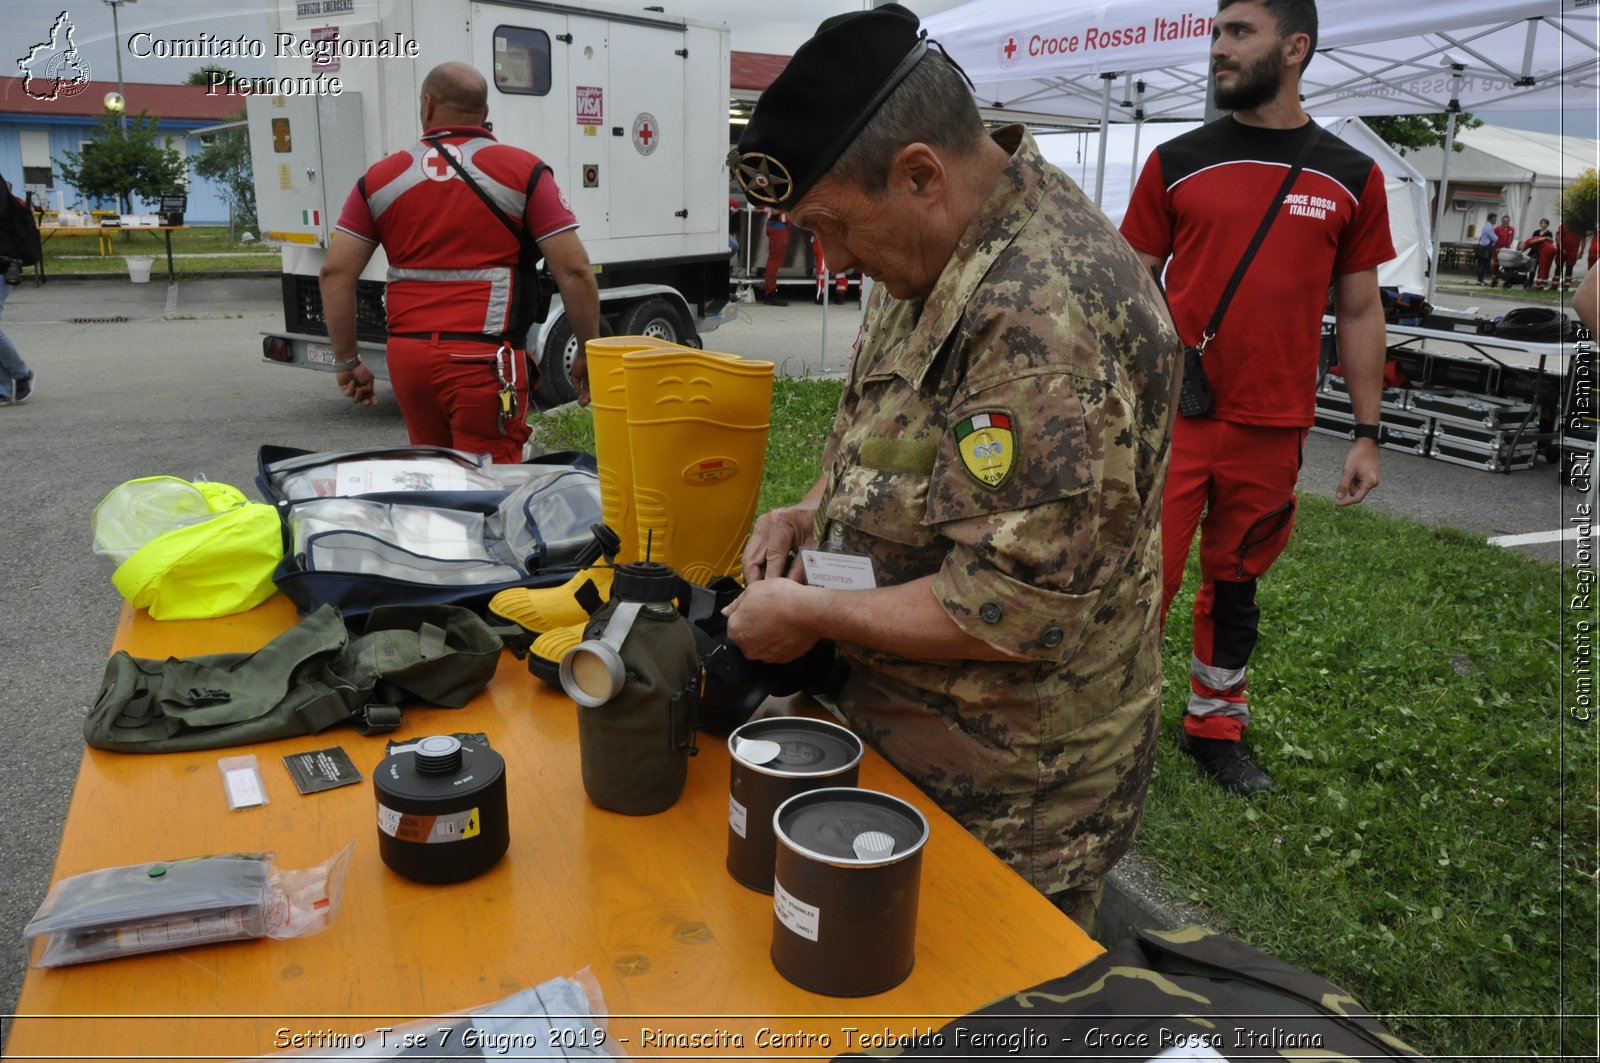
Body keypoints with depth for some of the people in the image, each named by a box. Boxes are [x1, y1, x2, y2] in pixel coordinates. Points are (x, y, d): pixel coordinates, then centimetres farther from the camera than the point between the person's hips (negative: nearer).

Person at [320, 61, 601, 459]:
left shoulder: (380, 178, 10)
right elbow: (574, 271, -6)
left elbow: (335, 272, 6)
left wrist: (346, 360, 13)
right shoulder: (523, 172, 0)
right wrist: (586, 354, 4)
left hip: (406, 355, 4)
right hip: (484, 359, -4)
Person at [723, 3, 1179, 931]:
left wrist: (808, 616, -20)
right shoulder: (939, 252, 2)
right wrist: (815, 509, 0)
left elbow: (1018, 610, -31)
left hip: (1011, 798, -9)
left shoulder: (1047, 315, -31)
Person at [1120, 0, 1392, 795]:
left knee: (1236, 587, 15)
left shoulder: (1350, 178, 5)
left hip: (1273, 430, 2)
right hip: (1172, 421, -2)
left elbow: (1359, 312, 9)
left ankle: (1215, 730, 31)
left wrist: (1366, 434, 6)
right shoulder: (1176, 162, 2)